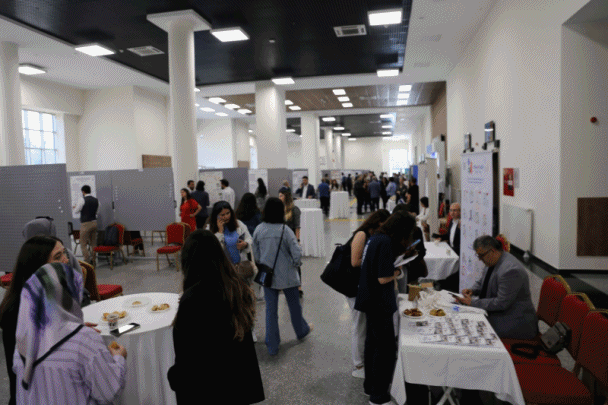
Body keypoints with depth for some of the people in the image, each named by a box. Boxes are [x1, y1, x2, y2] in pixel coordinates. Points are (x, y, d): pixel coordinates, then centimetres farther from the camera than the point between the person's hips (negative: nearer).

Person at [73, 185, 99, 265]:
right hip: (94, 222, 6)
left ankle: (87, 262, -4)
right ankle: (93, 261, 16)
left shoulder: (83, 200, -12)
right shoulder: (96, 200, 6)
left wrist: (75, 207, 18)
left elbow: (76, 211, -3)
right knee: (93, 243, 13)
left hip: (86, 224, -6)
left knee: (83, 244, 1)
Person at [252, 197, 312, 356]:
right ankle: (301, 330, 43)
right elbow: (296, 252, -20)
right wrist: (296, 264, 0)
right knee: (294, 304, 20)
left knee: (271, 309, 10)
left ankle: (272, 346, 16)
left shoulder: (259, 230, -7)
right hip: (287, 275, -2)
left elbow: (256, 254, 2)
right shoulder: (285, 230, -19)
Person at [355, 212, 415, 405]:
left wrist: (392, 266, 5)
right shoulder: (386, 242, -23)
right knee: (386, 350, 2)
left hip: (370, 301, 10)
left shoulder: (375, 238, 5)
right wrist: (396, 273, -7)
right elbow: (383, 278, -25)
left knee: (373, 343, 21)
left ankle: (370, 385, 37)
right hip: (379, 304, -10)